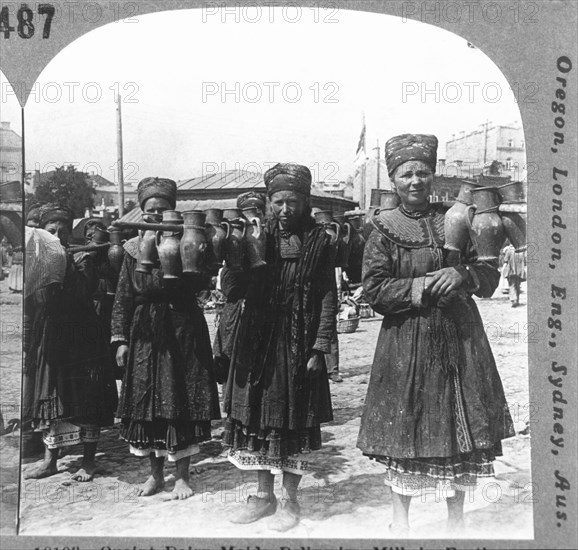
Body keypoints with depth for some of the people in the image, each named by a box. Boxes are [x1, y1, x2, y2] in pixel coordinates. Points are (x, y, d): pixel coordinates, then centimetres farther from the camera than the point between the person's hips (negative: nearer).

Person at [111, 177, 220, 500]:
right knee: (146, 402, 7)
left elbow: (200, 286, -13)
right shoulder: (134, 248, 6)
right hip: (144, 333, 3)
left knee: (182, 401, 2)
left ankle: (183, 476, 16)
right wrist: (120, 338, 1)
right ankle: (156, 474, 24)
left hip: (184, 330, -2)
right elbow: (123, 297, 6)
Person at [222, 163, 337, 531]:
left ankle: (291, 500, 21)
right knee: (257, 416, 10)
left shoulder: (319, 241, -3)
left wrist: (319, 348, -10)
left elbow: (328, 299, -5)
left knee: (295, 421, 6)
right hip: (258, 342, 3)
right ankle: (264, 495, 26)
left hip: (299, 345, -3)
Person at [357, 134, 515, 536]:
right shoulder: (384, 230, 0)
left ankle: (457, 519, 27)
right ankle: (400, 521, 23)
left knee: (463, 428, 8)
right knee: (404, 430, 4)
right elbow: (374, 290, -8)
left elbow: (490, 275, 7)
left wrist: (464, 274, -14)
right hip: (406, 345, -3)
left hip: (460, 340, 3)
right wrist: (424, 286, -17)